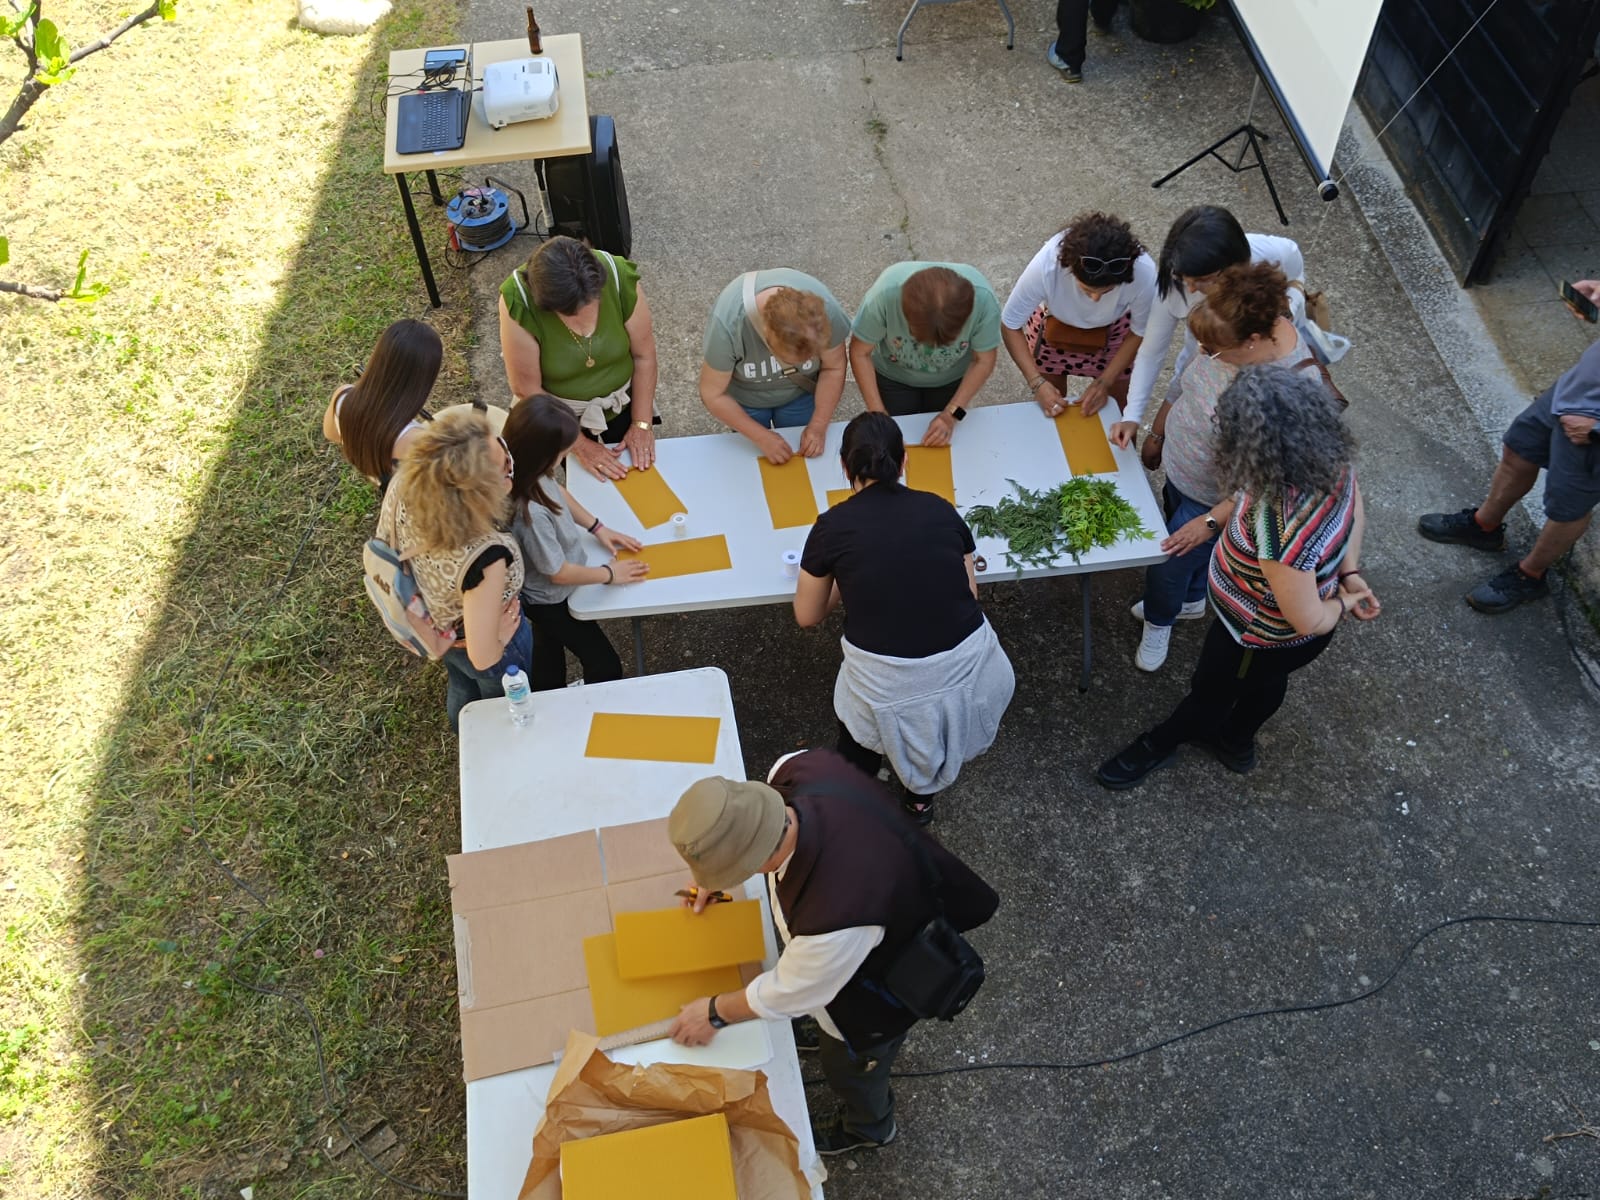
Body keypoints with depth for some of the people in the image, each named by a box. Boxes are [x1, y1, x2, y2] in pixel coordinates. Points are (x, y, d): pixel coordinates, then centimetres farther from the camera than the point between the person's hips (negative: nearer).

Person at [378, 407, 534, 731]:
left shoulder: (402, 488, -33)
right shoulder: (485, 556, -48)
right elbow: (484, 658, -35)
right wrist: (504, 633, -15)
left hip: (432, 626, 6)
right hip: (490, 644, -6)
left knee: (463, 688, 39)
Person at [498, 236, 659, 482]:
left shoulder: (619, 277, -29)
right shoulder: (518, 302, -34)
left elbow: (644, 355, -16)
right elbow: (527, 390, -25)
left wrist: (642, 424, -12)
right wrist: (580, 445, -21)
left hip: (623, 406, 2)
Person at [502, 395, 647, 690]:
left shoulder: (531, 472, -23)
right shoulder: (530, 513, -45)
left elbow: (558, 492, 5)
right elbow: (558, 573, -28)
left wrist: (597, 528, 5)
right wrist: (610, 573, -12)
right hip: (550, 600, -9)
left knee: (549, 656, 34)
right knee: (605, 668, 8)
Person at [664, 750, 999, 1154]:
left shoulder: (836, 917, -50)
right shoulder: (797, 767, -34)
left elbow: (788, 994, -27)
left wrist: (714, 1013, -10)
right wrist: (714, 878, 0)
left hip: (874, 994, -5)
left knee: (849, 1065, 29)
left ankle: (867, 1128, 61)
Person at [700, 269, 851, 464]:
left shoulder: (825, 308, -34)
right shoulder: (728, 322, -39)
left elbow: (833, 368, -16)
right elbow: (713, 395, -26)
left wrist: (818, 426, -22)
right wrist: (761, 437, -27)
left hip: (801, 393, 2)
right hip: (744, 397, -1)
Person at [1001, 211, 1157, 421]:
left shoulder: (1144, 272, -39)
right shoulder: (1045, 266, -42)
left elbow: (1141, 331, -17)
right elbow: (1010, 326, -25)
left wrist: (1105, 382, -22)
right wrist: (1037, 382, -32)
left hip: (1113, 328, 1)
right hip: (1054, 323, 0)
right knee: (1052, 407, 13)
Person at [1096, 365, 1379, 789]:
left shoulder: (1283, 532, -48)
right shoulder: (1332, 460, -24)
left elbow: (1309, 621, -31)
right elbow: (1356, 510, 0)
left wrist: (1343, 603, -12)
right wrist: (1349, 573, -5)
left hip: (1261, 639, -7)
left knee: (1210, 691, 25)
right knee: (1264, 685, 35)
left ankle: (1161, 744, 55)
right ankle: (1236, 742, 64)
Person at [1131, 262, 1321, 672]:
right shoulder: (1229, 335, -21)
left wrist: (1212, 521, -27)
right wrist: (1156, 432, 11)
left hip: (1214, 498, -6)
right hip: (1178, 469, 6)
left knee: (1169, 561, 14)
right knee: (1186, 547, 30)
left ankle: (1159, 621, 48)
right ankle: (1191, 600, 61)